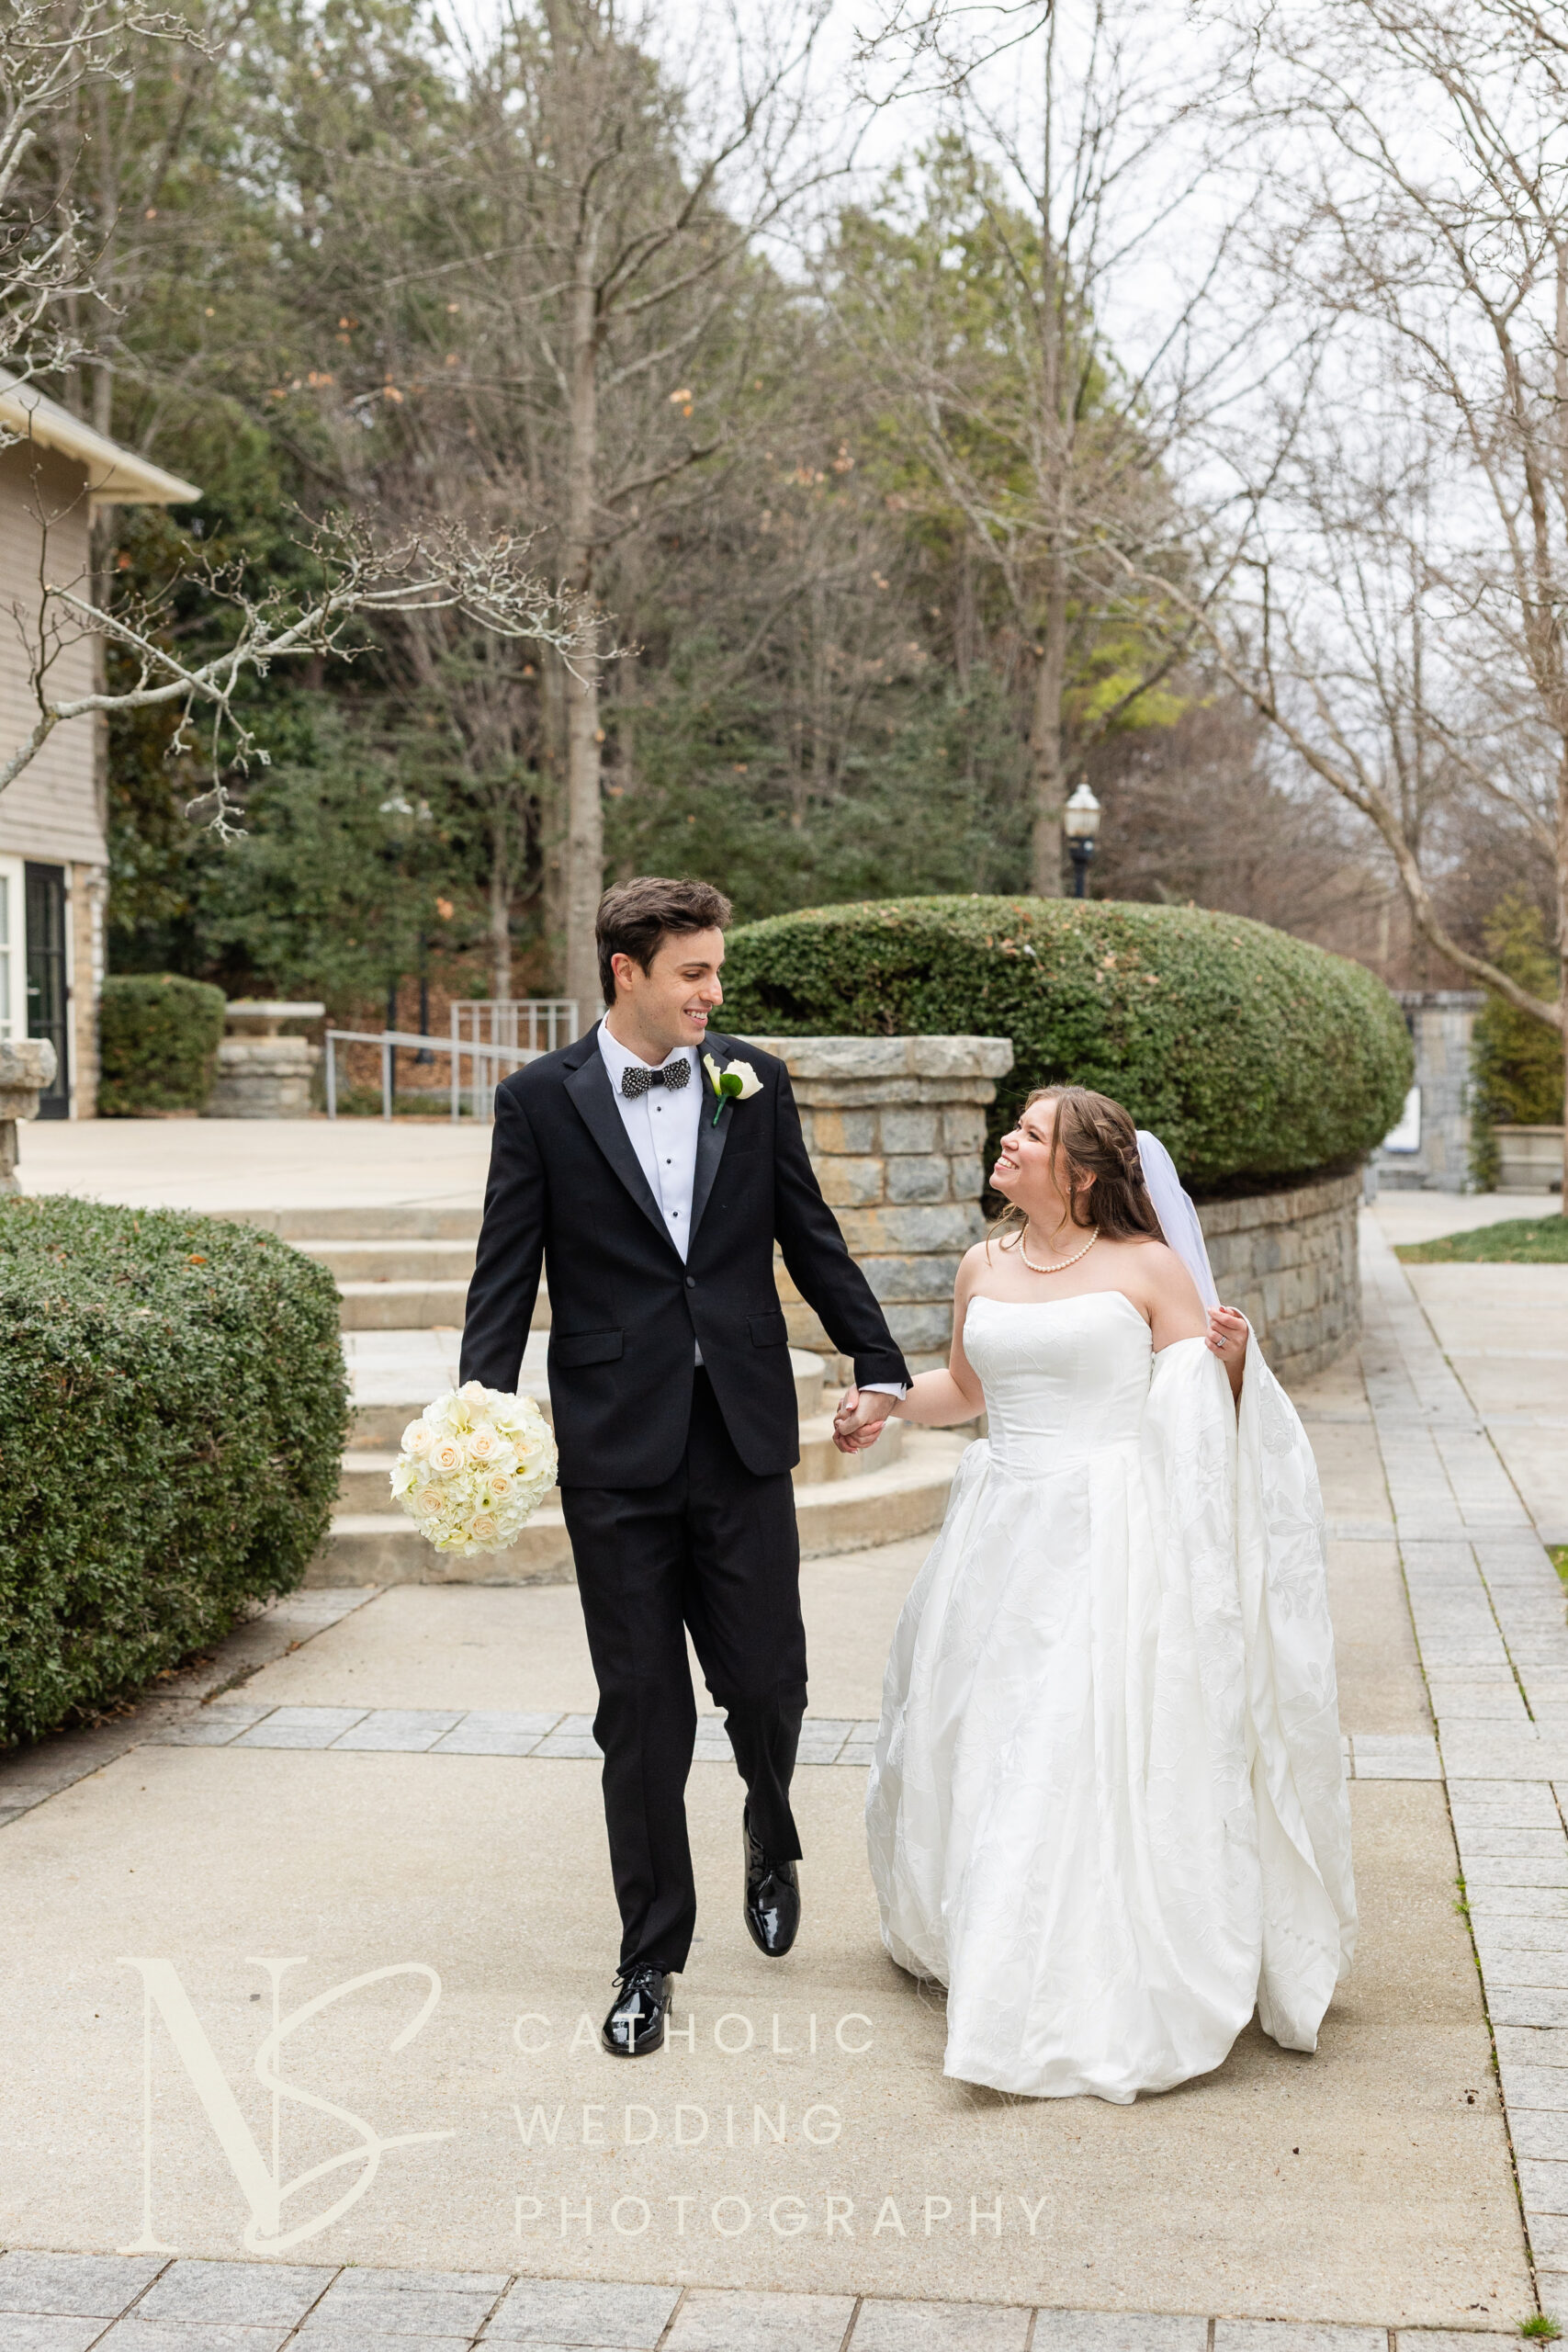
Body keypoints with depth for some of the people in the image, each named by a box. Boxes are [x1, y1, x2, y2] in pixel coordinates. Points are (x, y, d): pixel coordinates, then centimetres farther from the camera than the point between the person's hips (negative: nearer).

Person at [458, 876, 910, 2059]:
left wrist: (877, 1363, 10)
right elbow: (507, 1275, -1)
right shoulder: (542, 1099, -1)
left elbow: (811, 1237, 12)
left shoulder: (755, 1082, 6)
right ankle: (651, 1957, 20)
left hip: (745, 1438, 2)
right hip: (616, 1449, -1)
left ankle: (770, 1838, 38)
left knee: (764, 1679, 3)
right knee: (642, 1706, 5)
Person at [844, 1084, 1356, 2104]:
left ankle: (1109, 1991, 4)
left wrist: (1231, 1358, -20)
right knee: (988, 1741, 12)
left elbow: (1205, 1406, 0)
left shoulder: (1148, 1268, -5)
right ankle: (1007, 1963, 32)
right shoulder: (984, 1268, 9)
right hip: (1007, 1530, 5)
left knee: (1101, 1753, -7)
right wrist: (885, 1404, 10)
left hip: (1113, 1539, -5)